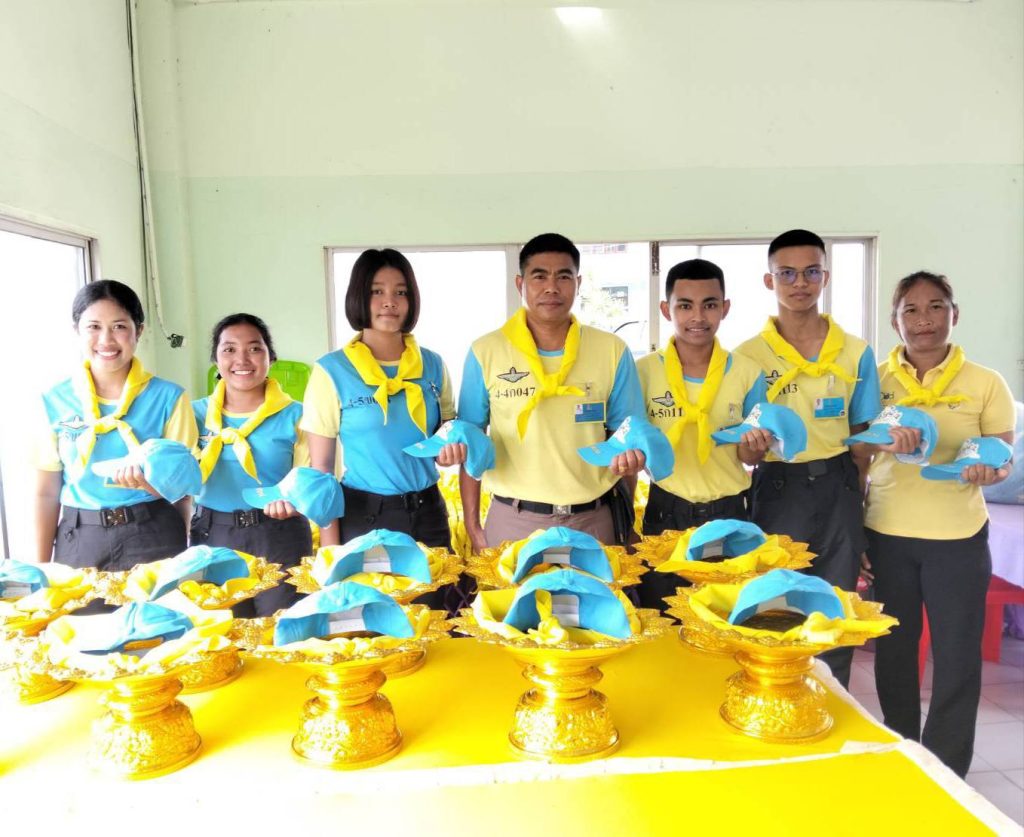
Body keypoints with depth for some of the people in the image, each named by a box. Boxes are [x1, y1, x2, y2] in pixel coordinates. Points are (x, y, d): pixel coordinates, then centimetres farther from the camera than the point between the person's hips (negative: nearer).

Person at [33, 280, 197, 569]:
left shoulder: (168, 397, -6)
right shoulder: (54, 401, 0)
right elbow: (46, 492, 5)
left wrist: (152, 483, -24)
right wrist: (41, 567, 5)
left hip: (153, 538, -2)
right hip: (78, 542, 2)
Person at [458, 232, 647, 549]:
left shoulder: (613, 351, 0)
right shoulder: (485, 352, -3)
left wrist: (629, 454, -17)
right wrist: (472, 527, 0)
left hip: (593, 520, 1)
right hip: (512, 521, -1)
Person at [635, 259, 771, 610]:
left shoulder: (748, 373, -3)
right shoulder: (643, 371, -6)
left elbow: (748, 456, 2)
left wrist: (754, 448, -20)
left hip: (729, 513, 1)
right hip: (665, 514, -1)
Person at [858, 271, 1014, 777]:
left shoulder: (986, 385, 0)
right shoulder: (875, 380, 2)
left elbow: (1005, 460, 3)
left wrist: (988, 470, -18)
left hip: (958, 538, -1)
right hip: (886, 535, 1)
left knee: (957, 658, 5)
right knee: (893, 653, 12)